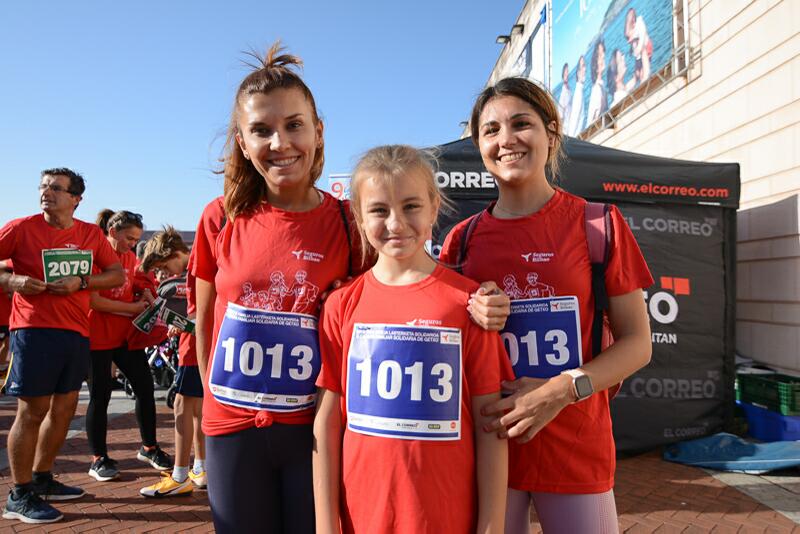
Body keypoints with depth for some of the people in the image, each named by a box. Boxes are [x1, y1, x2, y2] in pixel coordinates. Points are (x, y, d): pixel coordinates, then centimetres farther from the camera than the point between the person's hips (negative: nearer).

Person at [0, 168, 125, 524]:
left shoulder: (91, 234, 7)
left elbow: (118, 275, 6)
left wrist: (80, 282, -8)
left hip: (77, 332, 6)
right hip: (34, 330, -5)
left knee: (64, 407, 13)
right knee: (32, 410, -2)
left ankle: (41, 479, 30)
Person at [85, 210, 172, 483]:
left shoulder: (130, 257, 8)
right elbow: (92, 300, -18)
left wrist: (146, 297, -2)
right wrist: (133, 308, -16)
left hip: (126, 334, 6)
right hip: (98, 338, -6)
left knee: (145, 388, 6)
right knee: (100, 396, 2)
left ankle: (149, 448, 23)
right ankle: (98, 460, 17)